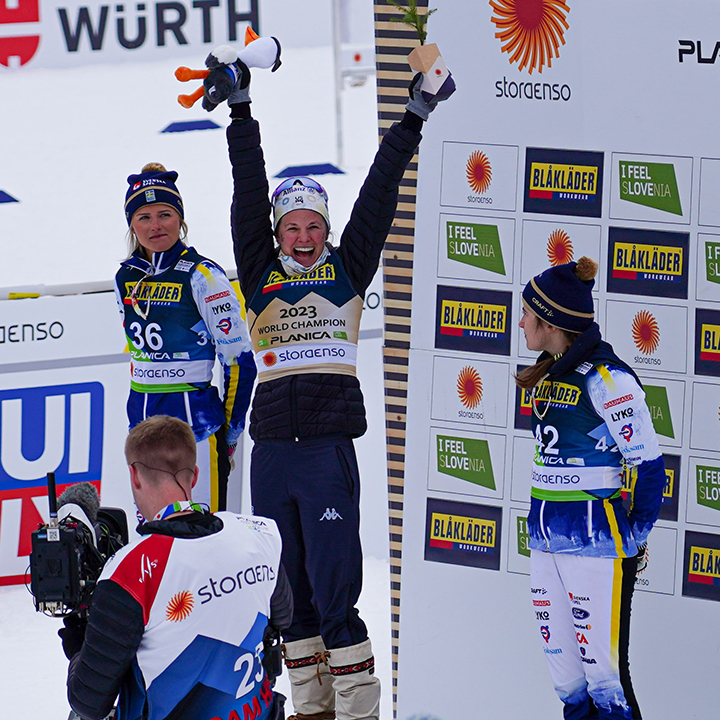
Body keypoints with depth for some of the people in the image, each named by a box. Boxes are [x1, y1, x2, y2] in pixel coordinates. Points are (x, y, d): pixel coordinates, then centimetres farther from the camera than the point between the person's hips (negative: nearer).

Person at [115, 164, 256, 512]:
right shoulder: (126, 278, 8)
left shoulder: (203, 277, -11)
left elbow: (238, 359, -9)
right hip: (142, 417, 7)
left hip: (195, 416, -7)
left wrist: (229, 431, -6)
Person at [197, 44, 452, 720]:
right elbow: (248, 199, 6)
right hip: (271, 452, 3)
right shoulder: (261, 278, 10)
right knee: (290, 592, 8)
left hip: (329, 448, -3)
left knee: (334, 594, -9)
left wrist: (413, 119, 7)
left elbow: (377, 197, 7)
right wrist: (241, 113, 1)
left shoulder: (346, 271, 8)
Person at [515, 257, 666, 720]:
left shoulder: (606, 379, -14)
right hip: (546, 538, 8)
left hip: (597, 542, -8)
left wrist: (635, 538, -6)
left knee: (603, 674, -7)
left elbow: (649, 465, -13)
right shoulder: (548, 376, 12)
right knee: (565, 675, 10)